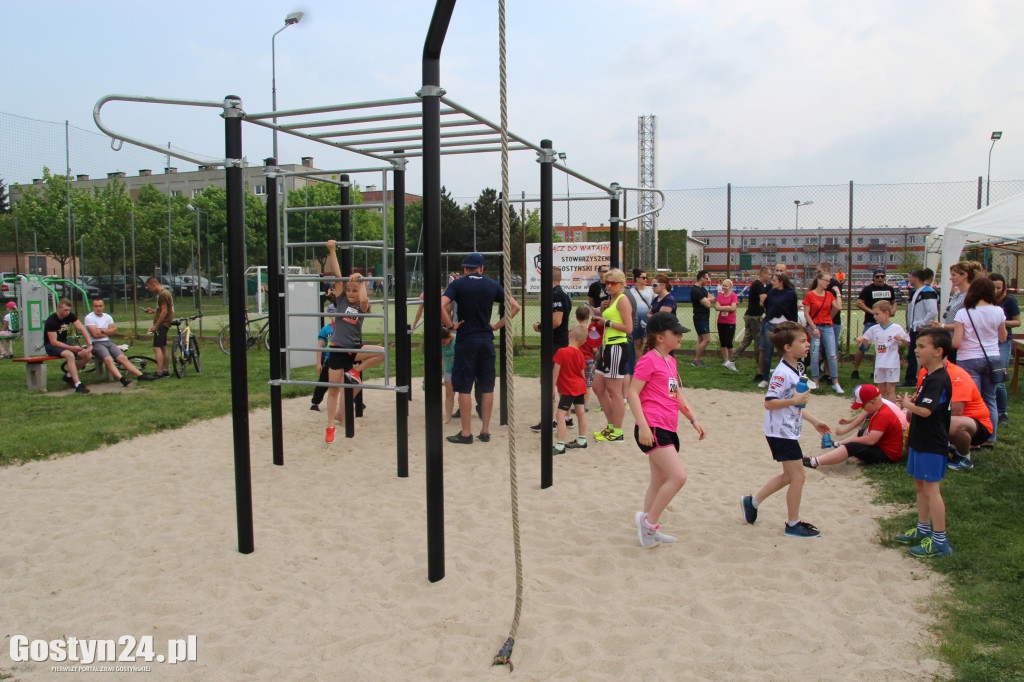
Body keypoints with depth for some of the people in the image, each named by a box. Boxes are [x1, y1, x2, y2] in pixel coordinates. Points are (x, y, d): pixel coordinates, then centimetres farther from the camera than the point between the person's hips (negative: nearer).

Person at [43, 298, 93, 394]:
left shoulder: (70, 316, -2)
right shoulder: (51, 321, -20)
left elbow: (81, 328, -6)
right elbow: (53, 342, -23)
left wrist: (89, 344, -18)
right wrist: (71, 348, -31)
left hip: (64, 343, 7)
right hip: (51, 346, -7)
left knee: (88, 355, -16)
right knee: (70, 355, -38)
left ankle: (69, 375, 5)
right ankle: (78, 385, -41)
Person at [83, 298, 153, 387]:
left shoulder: (108, 317, 16)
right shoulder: (89, 318, -2)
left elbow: (114, 330, 4)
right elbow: (95, 334, -12)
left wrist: (102, 330, -8)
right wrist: (108, 331, 2)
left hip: (108, 342, 6)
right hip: (96, 344, -6)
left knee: (123, 358, -12)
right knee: (108, 360, -30)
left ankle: (141, 375, -20)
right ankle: (122, 379, -48)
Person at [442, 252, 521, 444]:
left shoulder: (458, 284, -2)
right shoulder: (492, 285, 7)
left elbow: (441, 305, -18)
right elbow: (515, 306, 5)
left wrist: (450, 326, -6)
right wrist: (497, 325, 6)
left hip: (465, 340, -3)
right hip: (487, 340, 3)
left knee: (464, 388, 2)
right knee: (487, 387, 10)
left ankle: (466, 433, 4)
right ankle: (485, 431, 15)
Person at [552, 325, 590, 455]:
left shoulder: (562, 352, -16)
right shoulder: (580, 354, 3)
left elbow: (556, 372, -14)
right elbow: (582, 373, 12)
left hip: (568, 390, -8)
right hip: (580, 388, 8)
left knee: (560, 415, -9)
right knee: (580, 412, 17)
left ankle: (560, 446, -14)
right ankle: (582, 440, 30)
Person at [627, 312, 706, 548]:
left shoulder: (670, 361, 18)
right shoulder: (649, 360, -9)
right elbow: (633, 393, -14)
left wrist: (693, 419, 18)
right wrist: (643, 426, -20)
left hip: (669, 430, 10)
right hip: (652, 429, -10)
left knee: (660, 480, 14)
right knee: (678, 476, -16)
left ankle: (649, 529, 24)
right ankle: (649, 520, -4)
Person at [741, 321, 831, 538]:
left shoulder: (793, 371, 12)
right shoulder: (782, 373, -20)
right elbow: (769, 403, -25)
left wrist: (814, 422, 20)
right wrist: (794, 400, -31)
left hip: (788, 432, 10)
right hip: (781, 433, -10)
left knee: (790, 475, 18)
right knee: (797, 476, -2)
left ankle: (752, 501, 26)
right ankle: (793, 524, 12)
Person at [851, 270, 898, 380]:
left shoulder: (890, 289, 12)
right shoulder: (868, 289, -4)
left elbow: (894, 302, 23)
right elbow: (859, 303, -10)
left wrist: (893, 310, 1)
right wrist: (872, 312, -20)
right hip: (871, 322, -5)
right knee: (863, 346, -9)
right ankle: (855, 370, 1)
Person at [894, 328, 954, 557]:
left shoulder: (939, 380, -21)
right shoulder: (930, 377, 11)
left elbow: (926, 410, -31)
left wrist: (908, 404, -13)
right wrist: (912, 401, 1)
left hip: (932, 445, -10)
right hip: (921, 441, 10)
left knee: (930, 489, -4)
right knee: (920, 486, 18)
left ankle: (940, 541, 4)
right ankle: (923, 530, 31)